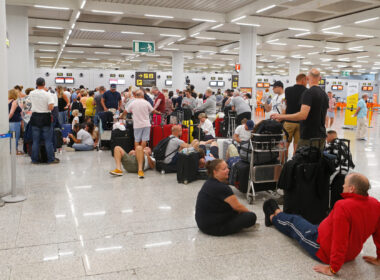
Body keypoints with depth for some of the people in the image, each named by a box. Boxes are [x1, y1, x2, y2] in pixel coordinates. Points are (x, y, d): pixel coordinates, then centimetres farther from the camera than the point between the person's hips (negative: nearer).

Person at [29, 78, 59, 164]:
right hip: (45, 118, -3)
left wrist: (42, 90, 24)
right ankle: (51, 159, 6)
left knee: (35, 140, 9)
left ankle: (34, 159, 13)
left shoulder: (32, 94, 1)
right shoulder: (48, 94, -11)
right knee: (48, 140, 2)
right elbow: (51, 107, -17)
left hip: (35, 117, 4)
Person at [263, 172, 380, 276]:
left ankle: (273, 217, 51)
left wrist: (332, 269, -26)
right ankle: (278, 214, 54)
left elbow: (339, 242, -35)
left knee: (293, 222, 19)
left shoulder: (343, 206, -35)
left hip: (324, 251, -7)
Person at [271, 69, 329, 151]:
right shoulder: (324, 94, 13)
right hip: (321, 136, 9)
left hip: (309, 138, -9)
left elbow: (303, 115, -26)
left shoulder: (308, 92, -14)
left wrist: (282, 116, -20)